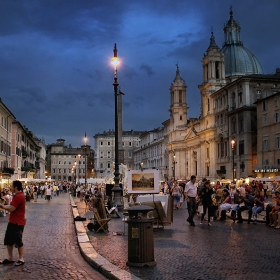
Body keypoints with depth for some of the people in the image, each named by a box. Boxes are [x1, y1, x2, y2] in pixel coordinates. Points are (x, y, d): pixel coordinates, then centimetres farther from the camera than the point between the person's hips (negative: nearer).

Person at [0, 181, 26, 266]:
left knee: (18, 241, 2)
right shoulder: (17, 196, 12)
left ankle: (21, 259, 15)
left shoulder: (19, 197, -22)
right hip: (12, 222, 10)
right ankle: (10, 258, 25)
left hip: (18, 223, -10)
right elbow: (12, 207, 13)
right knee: (8, 240, 14)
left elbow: (11, 208, -23)